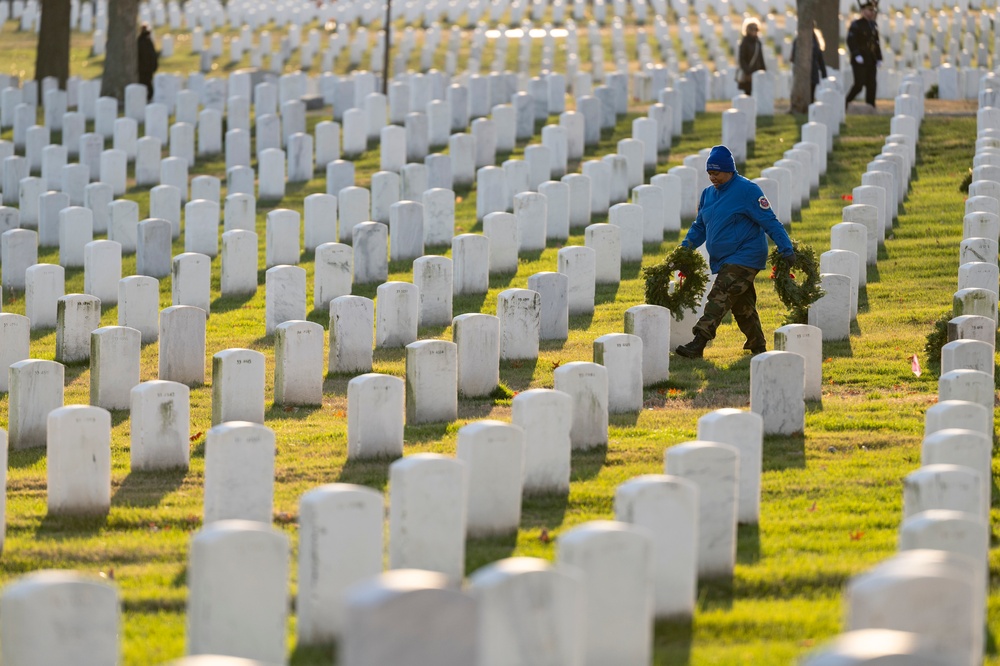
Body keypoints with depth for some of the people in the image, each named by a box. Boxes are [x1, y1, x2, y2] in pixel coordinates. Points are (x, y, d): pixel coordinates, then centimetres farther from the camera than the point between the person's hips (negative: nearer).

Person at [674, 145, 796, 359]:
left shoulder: (747, 190, -10)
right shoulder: (708, 194, 14)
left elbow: (770, 222, -11)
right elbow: (699, 227, 22)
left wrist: (786, 249, -16)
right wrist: (684, 249, 8)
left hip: (744, 257, -8)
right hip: (723, 260, 8)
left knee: (720, 296, -20)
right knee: (742, 305, 14)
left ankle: (698, 344, -30)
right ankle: (757, 346, 26)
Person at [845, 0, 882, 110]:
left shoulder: (873, 25, 14)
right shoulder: (856, 24, -6)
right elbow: (851, 41, -14)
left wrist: (879, 59, 13)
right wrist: (857, 55, -23)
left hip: (871, 60, 6)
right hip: (859, 60, -6)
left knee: (871, 85, 2)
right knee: (859, 84, -10)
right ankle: (846, 102, 7)